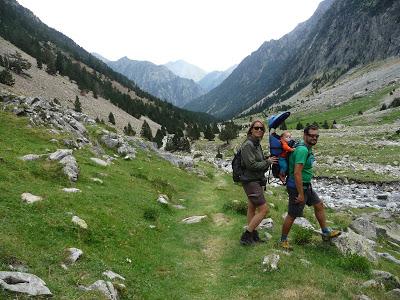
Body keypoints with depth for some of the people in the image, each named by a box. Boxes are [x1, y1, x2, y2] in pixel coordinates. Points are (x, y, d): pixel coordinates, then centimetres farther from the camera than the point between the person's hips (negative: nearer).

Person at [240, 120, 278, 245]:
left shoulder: (257, 144, 11)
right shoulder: (248, 144, -18)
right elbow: (251, 165, -23)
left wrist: (268, 159, -2)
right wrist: (268, 162, -12)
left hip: (257, 181, 9)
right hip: (251, 182, -9)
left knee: (252, 208, 15)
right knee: (263, 209, -8)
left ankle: (253, 236, 26)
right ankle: (245, 236, 2)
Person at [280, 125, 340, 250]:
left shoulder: (307, 149, 8)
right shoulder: (302, 150, -24)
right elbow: (297, 173, -29)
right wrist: (301, 194, -26)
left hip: (307, 186, 10)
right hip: (298, 187, -10)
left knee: (319, 205, 20)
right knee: (292, 215, 1)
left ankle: (326, 233, 35)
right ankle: (283, 240, 18)